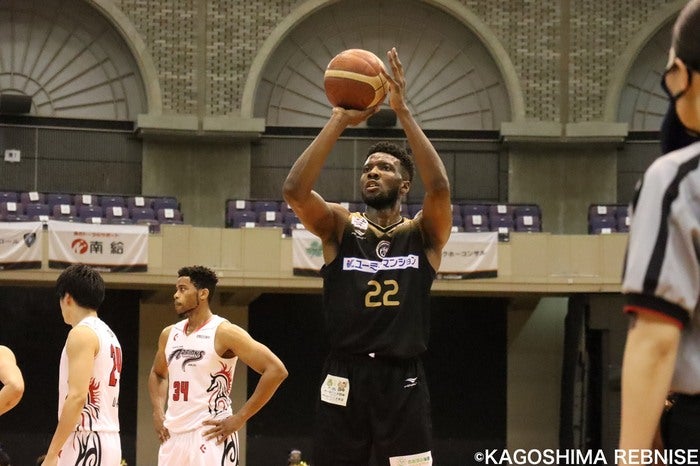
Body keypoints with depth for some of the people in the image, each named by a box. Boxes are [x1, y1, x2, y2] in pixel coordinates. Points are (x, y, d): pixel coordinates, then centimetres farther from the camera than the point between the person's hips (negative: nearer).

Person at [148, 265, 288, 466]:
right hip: (173, 435, 7)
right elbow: (157, 374, 32)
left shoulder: (224, 332, -9)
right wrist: (158, 412, 13)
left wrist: (239, 418, -14)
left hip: (210, 436, -7)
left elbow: (276, 370, -14)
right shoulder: (169, 334, 12)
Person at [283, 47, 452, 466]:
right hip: (345, 378, 1)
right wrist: (340, 121, -15)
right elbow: (295, 190, -10)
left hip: (402, 381, -1)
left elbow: (440, 188, -16)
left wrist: (404, 112, -17)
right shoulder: (339, 227, 8)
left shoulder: (423, 234, 6)